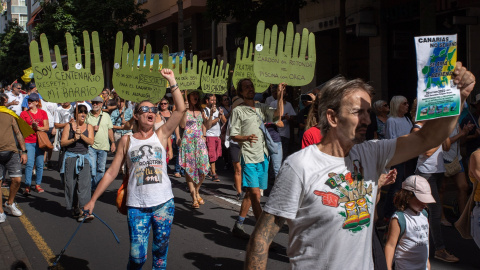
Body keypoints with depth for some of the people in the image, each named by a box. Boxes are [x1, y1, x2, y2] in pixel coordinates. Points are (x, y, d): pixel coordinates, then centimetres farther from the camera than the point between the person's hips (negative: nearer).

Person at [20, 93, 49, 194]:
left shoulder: (43, 113, 8)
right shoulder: (24, 113, 4)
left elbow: (46, 128, 3)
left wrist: (38, 128, -15)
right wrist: (31, 127, -16)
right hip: (28, 142, -1)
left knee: (40, 164, 4)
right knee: (29, 164, -10)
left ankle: (38, 185, 17)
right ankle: (27, 186, -4)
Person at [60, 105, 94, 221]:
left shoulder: (89, 127, 11)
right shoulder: (69, 126, 6)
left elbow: (91, 142, -3)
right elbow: (63, 143, 1)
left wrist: (81, 135, -16)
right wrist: (73, 139, -13)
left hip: (84, 158, 0)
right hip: (70, 157, 0)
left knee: (84, 183, -12)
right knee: (71, 184, 1)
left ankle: (83, 211, -19)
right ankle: (74, 209, 15)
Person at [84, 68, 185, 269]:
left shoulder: (161, 135, 6)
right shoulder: (127, 141, 6)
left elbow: (181, 109, -5)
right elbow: (111, 173, 7)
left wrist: (171, 81, -8)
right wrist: (93, 200, 5)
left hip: (164, 203, 1)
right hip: (137, 206, -1)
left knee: (160, 251, 9)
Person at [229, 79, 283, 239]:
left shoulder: (261, 108, 14)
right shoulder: (238, 111, 0)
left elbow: (277, 114, -2)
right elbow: (233, 136, -4)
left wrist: (280, 95, -11)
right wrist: (246, 138, -23)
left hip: (263, 156, 6)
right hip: (249, 157, -6)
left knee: (251, 193, 10)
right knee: (255, 194, -13)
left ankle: (238, 225, 21)